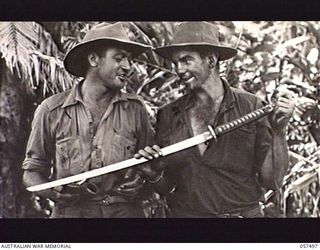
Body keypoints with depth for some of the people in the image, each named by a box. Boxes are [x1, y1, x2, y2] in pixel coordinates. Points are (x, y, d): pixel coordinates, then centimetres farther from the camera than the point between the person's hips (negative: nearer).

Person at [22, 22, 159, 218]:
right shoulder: (52, 110, -2)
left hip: (126, 211, 2)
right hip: (71, 212, -1)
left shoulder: (134, 108, 3)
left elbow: (151, 164, 11)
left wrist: (141, 179, -9)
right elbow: (32, 172, 4)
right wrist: (54, 192, -14)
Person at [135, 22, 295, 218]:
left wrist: (279, 130, -18)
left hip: (243, 213, -2)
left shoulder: (251, 107, -8)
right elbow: (164, 186, 8)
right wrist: (153, 172, -12)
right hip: (183, 212, 2)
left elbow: (272, 181, -9)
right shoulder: (168, 115, 0)